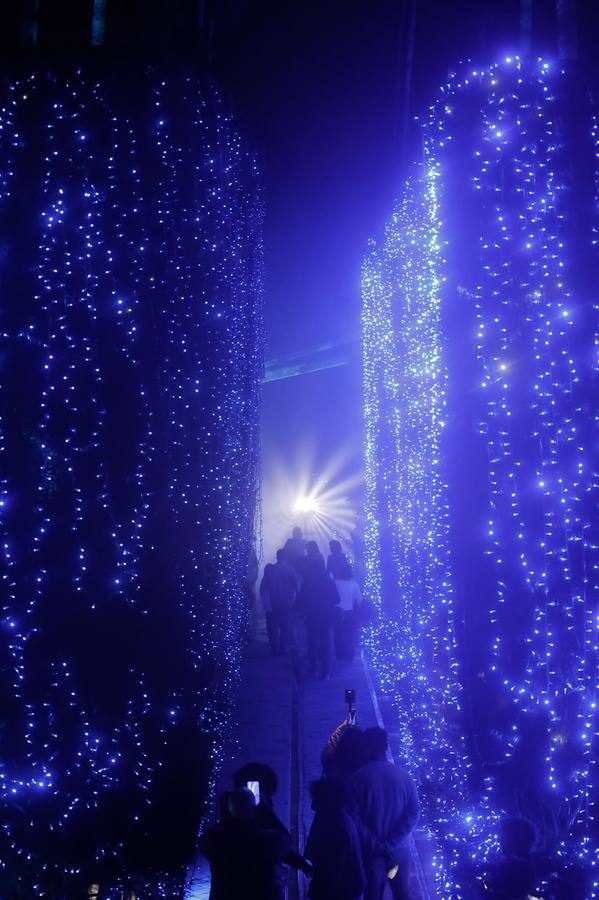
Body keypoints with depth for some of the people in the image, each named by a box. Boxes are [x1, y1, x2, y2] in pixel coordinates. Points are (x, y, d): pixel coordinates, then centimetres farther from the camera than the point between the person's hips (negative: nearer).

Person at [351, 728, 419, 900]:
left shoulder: (360, 777, -14)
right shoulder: (403, 775, -4)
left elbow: (356, 817, -16)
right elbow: (413, 812, -7)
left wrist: (375, 845, -9)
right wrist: (392, 843, -10)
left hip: (372, 852, -2)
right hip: (400, 850, 3)